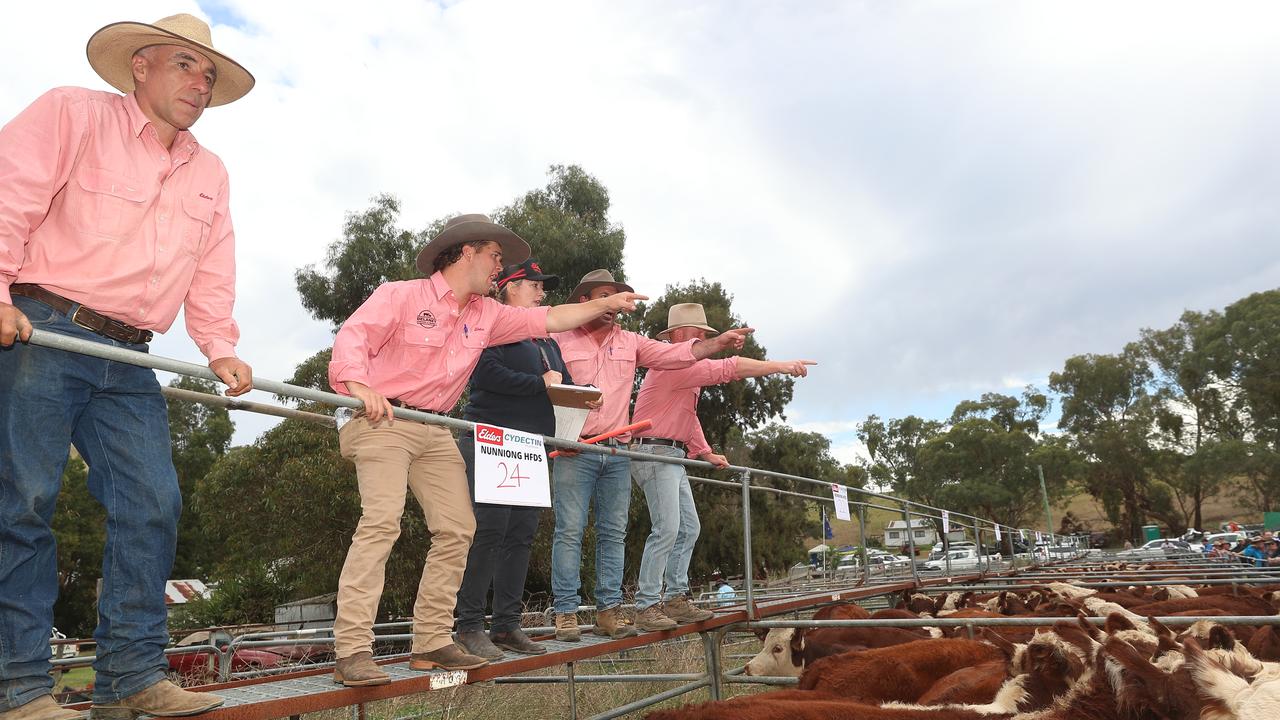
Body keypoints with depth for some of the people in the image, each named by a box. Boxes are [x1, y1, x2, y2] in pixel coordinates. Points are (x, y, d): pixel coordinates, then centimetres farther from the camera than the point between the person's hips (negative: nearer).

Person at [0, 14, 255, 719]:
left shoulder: (210, 174, 19)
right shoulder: (72, 114, 2)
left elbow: (211, 277, 17)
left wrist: (220, 347, 4)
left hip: (127, 360, 6)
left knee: (152, 506, -3)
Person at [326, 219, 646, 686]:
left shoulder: (486, 315, 14)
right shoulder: (402, 296, -5)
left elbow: (546, 320, 19)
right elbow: (353, 336, -15)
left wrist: (605, 305, 19)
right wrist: (360, 386, -34)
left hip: (436, 431, 7)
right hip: (382, 421, -7)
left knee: (457, 528, 1)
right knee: (382, 519, -22)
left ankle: (431, 642, 11)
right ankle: (352, 651, -19)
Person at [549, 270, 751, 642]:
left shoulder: (630, 342, 16)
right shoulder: (561, 340, 5)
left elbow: (675, 354, 8)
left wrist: (719, 342, -4)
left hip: (617, 453, 5)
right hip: (574, 452, -4)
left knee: (614, 533, 5)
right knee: (569, 531, -6)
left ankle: (608, 611, 11)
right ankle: (565, 612, 0)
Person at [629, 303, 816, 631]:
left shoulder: (687, 368, 21)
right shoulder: (674, 363, -15)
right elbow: (728, 369, -22)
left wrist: (705, 453, 19)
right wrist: (781, 366, -18)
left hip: (672, 457, 11)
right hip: (654, 452, -11)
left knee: (689, 529, 10)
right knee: (666, 529, -15)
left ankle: (675, 599, 14)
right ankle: (647, 607, -11)